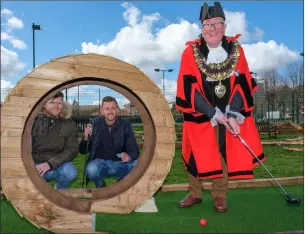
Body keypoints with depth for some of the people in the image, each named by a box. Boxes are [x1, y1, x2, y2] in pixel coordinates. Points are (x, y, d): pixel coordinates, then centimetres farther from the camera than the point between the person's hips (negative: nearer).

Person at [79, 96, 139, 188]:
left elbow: (134, 149, -5)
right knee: (91, 170, -36)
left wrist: (129, 156, -29)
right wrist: (86, 138, -22)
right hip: (100, 162, -1)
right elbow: (82, 151, 0)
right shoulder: (95, 124, -3)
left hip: (119, 163, 1)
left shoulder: (125, 125, -2)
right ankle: (100, 185, 1)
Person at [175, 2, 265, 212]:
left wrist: (233, 115, -16)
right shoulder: (190, 52, -9)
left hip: (230, 113, 2)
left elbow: (242, 85, -5)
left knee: (225, 154, 7)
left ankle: (219, 195, 26)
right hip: (199, 114, -1)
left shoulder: (236, 50, -2)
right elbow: (190, 90, -13)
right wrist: (214, 114, -17)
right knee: (196, 155, 7)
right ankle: (195, 193, 28)